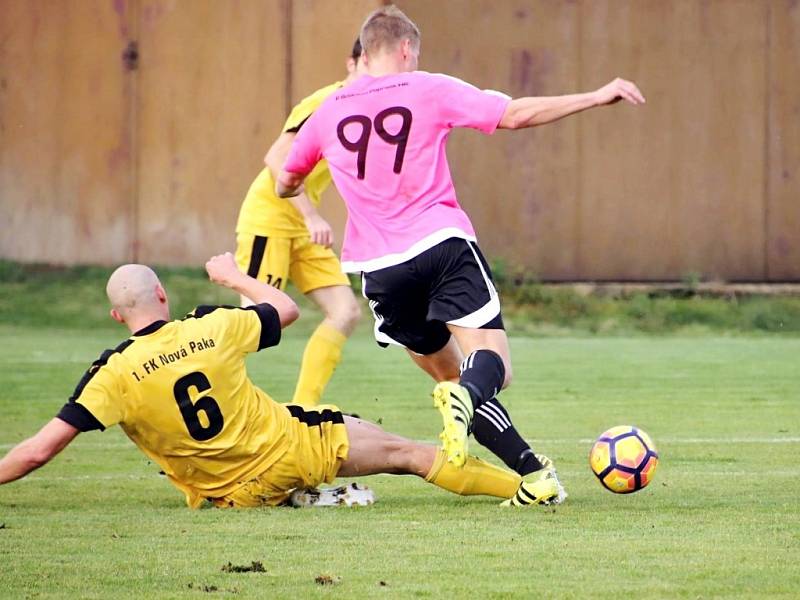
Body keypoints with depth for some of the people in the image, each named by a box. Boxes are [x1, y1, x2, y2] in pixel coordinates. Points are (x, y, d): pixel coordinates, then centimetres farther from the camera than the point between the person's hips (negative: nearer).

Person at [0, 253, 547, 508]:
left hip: (235, 494, 0)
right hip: (292, 449, 0)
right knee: (404, 452, 13)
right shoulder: (211, 328, -10)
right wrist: (235, 277, 27)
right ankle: (521, 485, 18)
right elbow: (286, 309, 12)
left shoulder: (114, 374, -15)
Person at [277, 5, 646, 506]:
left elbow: (286, 182, 30)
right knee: (489, 361, -7)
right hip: (443, 244, -3)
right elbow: (516, 114, -2)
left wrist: (291, 192, 56)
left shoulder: (328, 113, 14)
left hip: (379, 267, 3)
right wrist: (598, 97, 4)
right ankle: (466, 398, -45)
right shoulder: (428, 91, 4)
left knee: (450, 376, 15)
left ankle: (532, 471, 3)